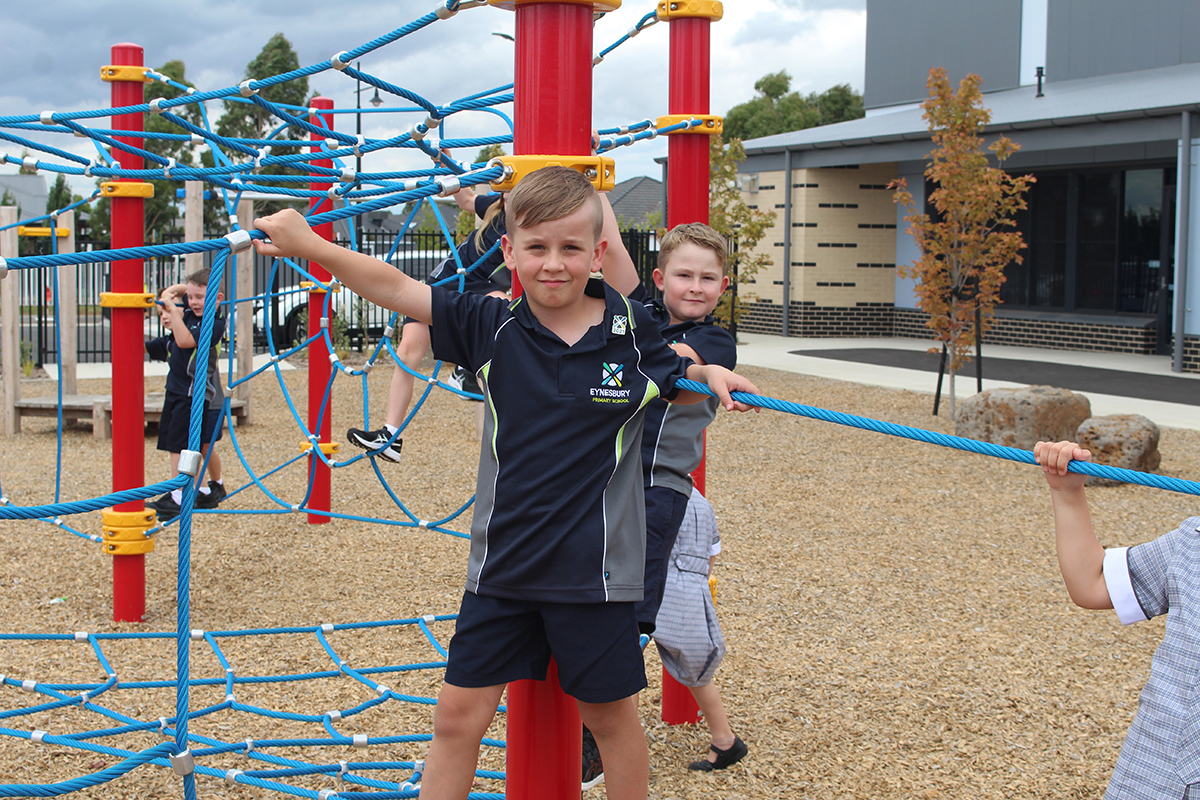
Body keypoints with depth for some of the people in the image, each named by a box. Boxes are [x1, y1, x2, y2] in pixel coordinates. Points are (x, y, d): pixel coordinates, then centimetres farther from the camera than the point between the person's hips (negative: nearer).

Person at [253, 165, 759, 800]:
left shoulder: (631, 333, -6)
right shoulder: (492, 328, -5)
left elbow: (680, 387, 13)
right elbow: (397, 289, -7)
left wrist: (713, 377, -8)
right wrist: (311, 246, -14)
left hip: (594, 566, -1)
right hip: (502, 562, 2)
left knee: (610, 716, 12)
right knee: (458, 713, 6)